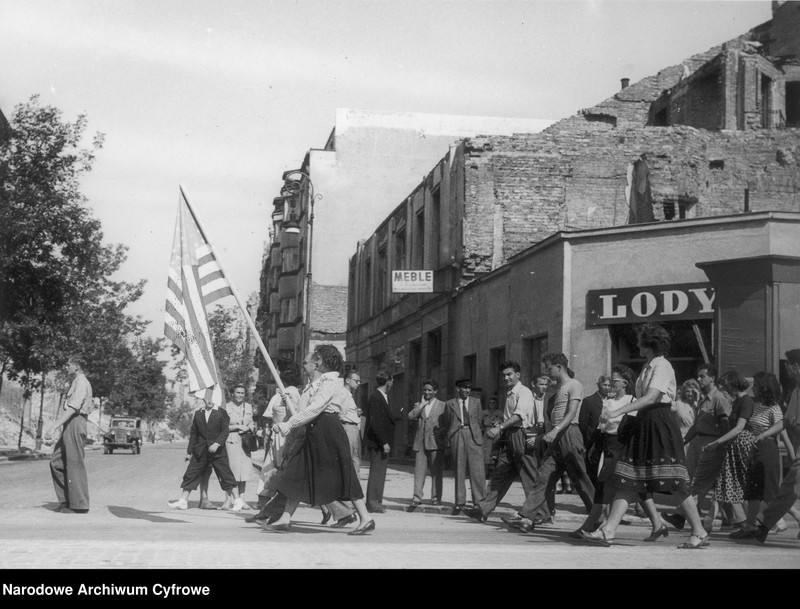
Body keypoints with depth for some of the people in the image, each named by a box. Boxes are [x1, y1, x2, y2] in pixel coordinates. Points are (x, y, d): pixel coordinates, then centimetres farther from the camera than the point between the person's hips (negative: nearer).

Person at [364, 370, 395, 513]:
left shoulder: (383, 397, 16)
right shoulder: (375, 398, -15)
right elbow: (374, 422, -20)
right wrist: (384, 442, -21)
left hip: (383, 442, 10)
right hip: (377, 442, -10)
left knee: (380, 472, 12)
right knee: (376, 471, -6)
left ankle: (377, 501, 17)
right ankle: (372, 502, -2)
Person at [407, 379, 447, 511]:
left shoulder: (442, 406, 7)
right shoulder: (418, 405, 16)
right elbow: (411, 416, -2)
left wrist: (441, 432, -11)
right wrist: (422, 404, -3)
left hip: (435, 442, -2)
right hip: (420, 443, 2)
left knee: (437, 472, 0)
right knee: (419, 471, -2)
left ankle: (436, 499, 6)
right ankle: (416, 499, -2)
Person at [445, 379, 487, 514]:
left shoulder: (476, 402, 13)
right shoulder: (450, 404, 10)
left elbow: (479, 421, 15)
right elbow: (447, 423, 13)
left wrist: (480, 436, 10)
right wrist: (448, 439, 7)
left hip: (474, 436, 0)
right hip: (457, 436, 0)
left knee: (477, 469, -7)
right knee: (459, 469, 3)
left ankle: (479, 500, -1)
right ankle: (460, 502, 10)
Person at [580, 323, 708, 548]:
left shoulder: (662, 366, -11)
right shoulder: (648, 366, 17)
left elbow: (650, 398, -22)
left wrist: (618, 412, -27)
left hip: (660, 424, -9)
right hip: (644, 424, 9)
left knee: (675, 482, -6)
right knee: (626, 480, 2)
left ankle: (699, 533, 5)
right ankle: (607, 531, -1)